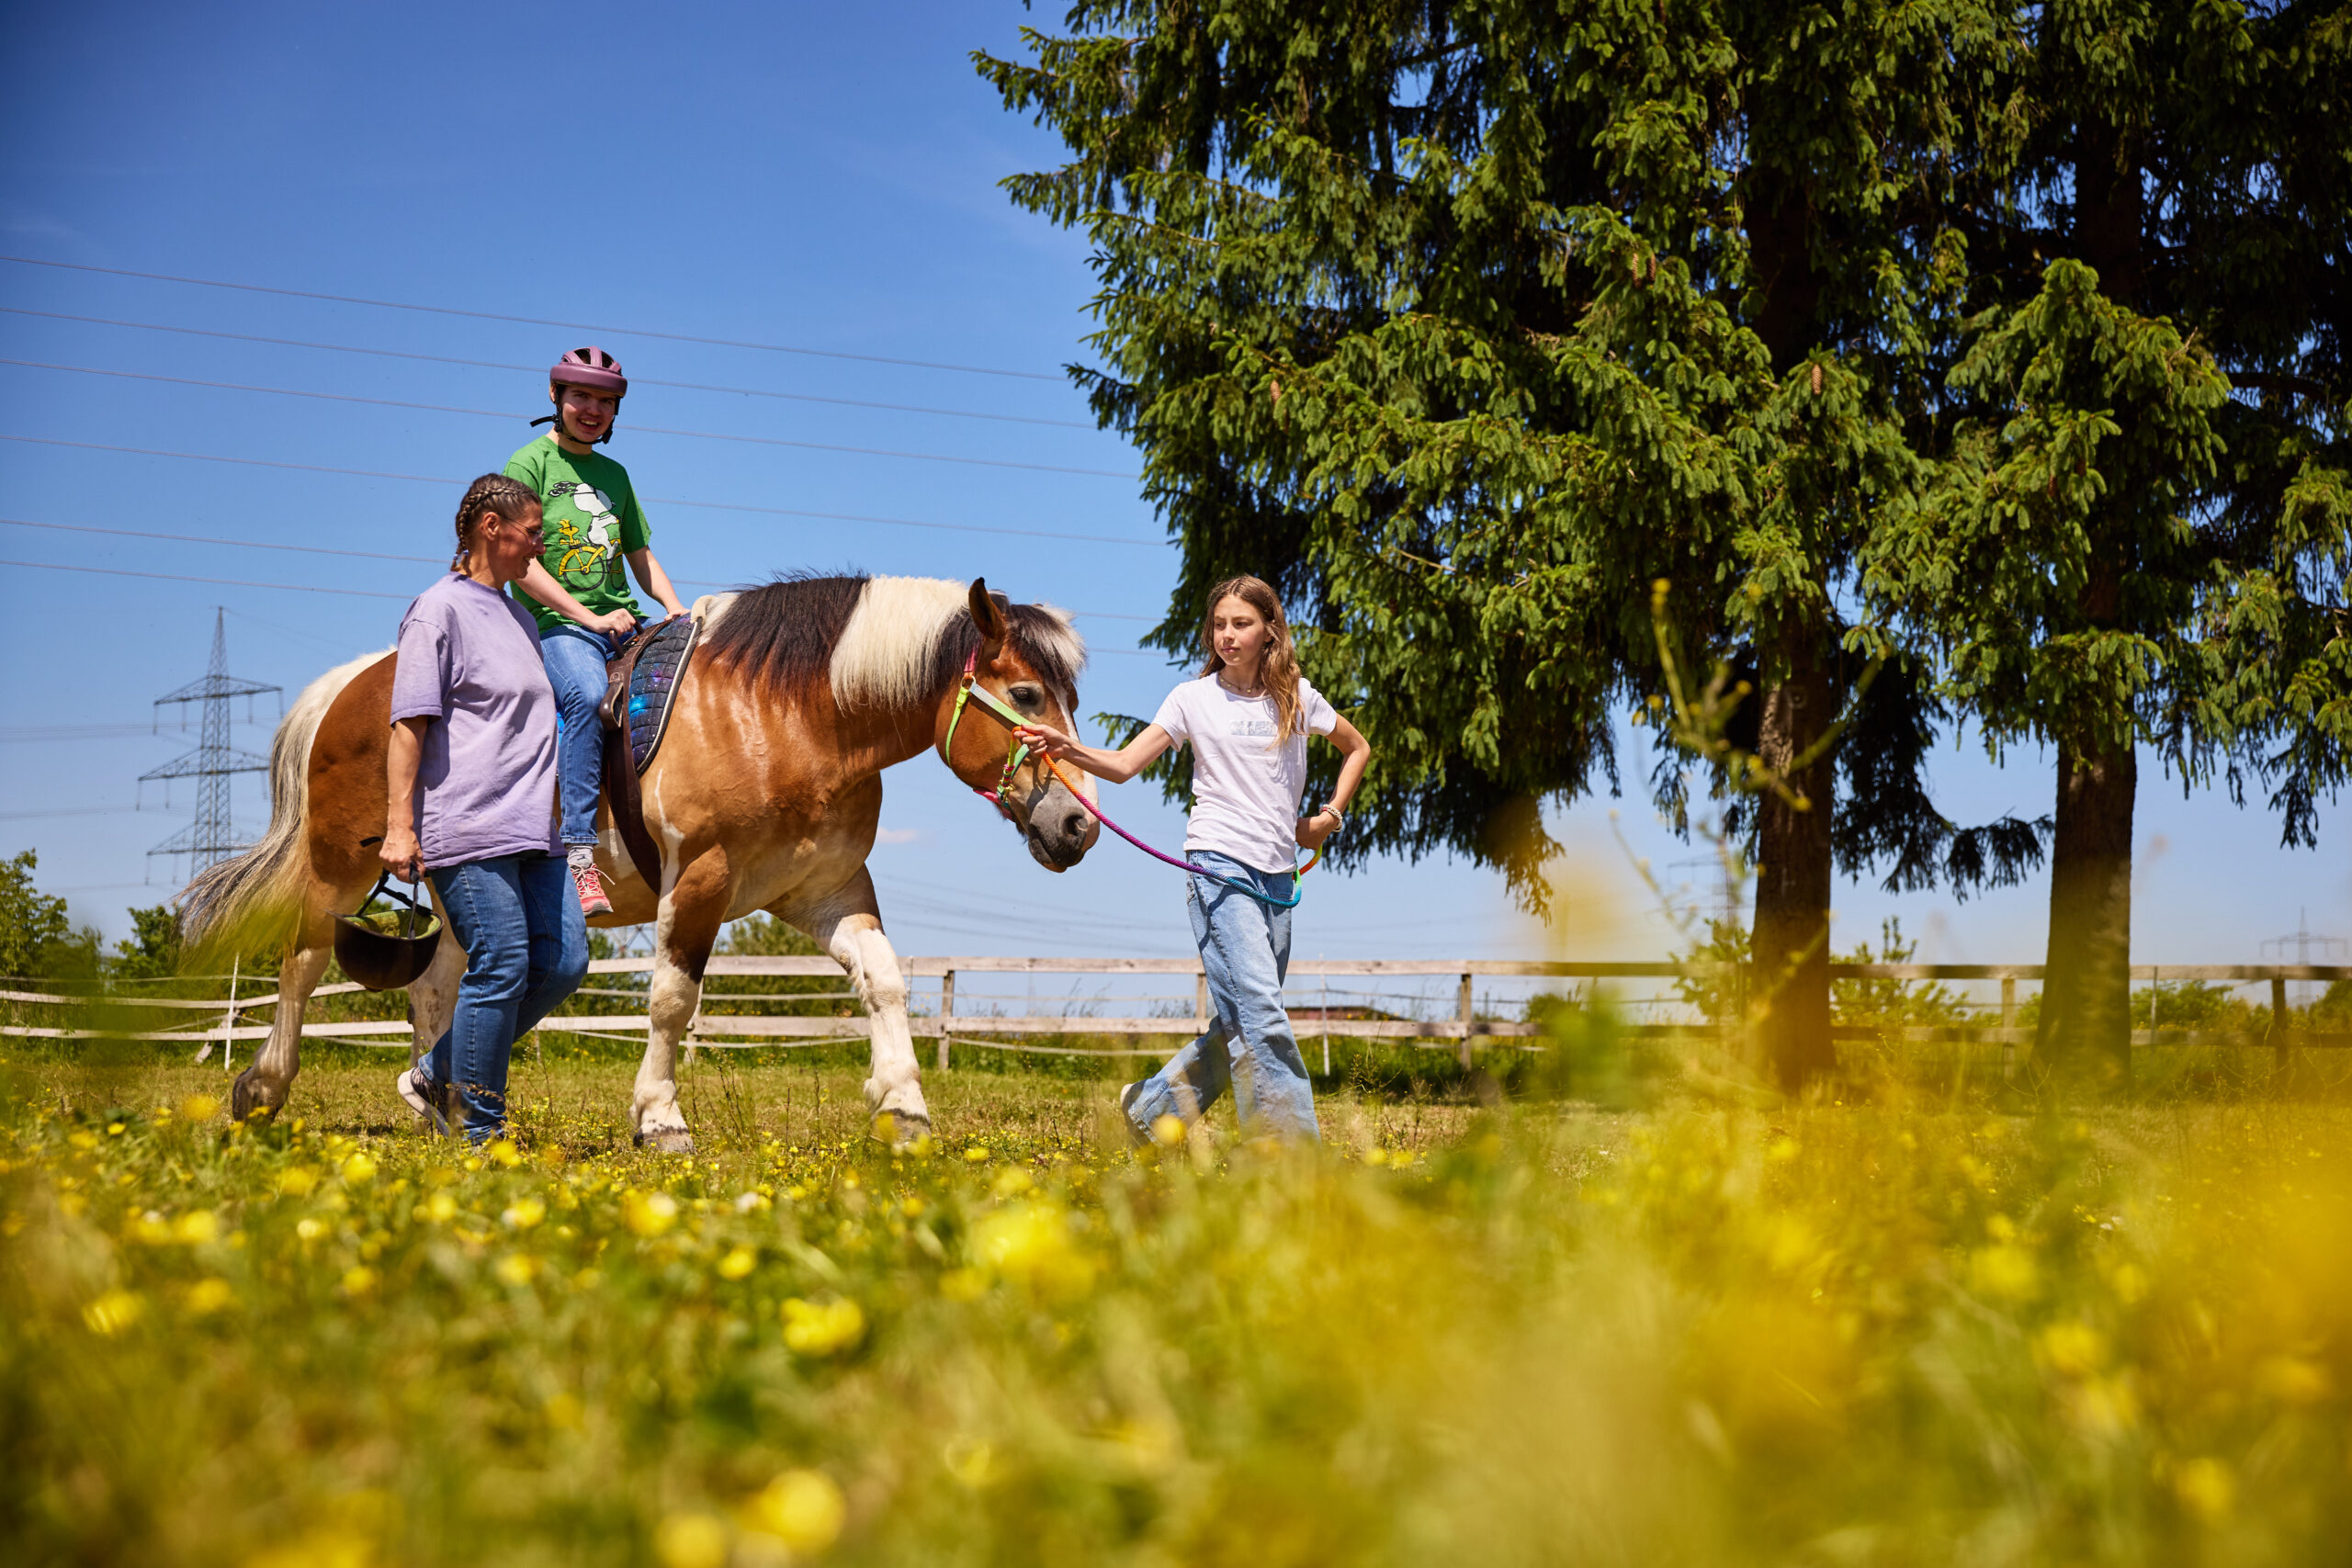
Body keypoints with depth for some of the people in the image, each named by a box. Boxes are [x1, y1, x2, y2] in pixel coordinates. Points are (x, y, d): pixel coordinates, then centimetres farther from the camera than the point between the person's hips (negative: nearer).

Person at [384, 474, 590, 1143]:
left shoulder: (517, 616, 19)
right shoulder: (440, 610, -6)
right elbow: (409, 724, -11)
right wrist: (399, 827, -16)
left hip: (530, 830, 9)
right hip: (469, 831, -9)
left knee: (563, 961, 3)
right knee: (502, 968, -9)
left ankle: (436, 1074, 15)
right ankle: (481, 1131, 3)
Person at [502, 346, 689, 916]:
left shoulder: (615, 474, 21)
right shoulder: (529, 464, 1)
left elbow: (640, 555, 27)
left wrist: (674, 609, 7)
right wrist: (590, 617, -14)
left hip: (624, 621, 7)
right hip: (556, 623, -7)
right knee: (587, 694, -37)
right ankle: (579, 853, -41)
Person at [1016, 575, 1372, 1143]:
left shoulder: (1297, 697, 10)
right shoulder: (1193, 698, 2)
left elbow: (1357, 748, 27)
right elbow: (1124, 765, -3)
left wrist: (1330, 816, 15)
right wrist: (1068, 748, -20)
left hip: (1278, 876, 5)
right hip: (1220, 867, -5)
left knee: (1240, 1024, 7)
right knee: (1259, 1016, -16)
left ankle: (1151, 1107, 24)